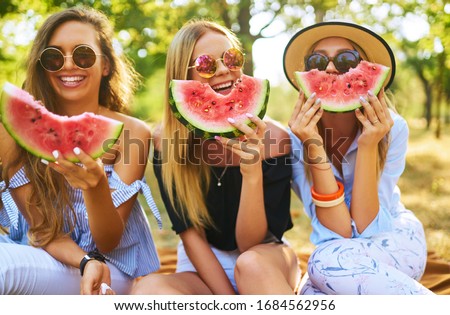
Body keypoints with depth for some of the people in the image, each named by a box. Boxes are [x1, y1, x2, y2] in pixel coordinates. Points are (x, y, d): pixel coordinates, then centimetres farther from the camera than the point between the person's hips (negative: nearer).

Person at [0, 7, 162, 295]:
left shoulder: (132, 132, -9)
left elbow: (109, 242, -11)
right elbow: (39, 228, -5)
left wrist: (96, 187, -32)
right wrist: (86, 262, -25)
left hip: (112, 268, -2)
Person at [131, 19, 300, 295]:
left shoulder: (272, 137, -17)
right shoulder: (167, 140, -11)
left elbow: (250, 246, -17)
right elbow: (190, 234, -9)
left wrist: (252, 174, -34)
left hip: (268, 265, -1)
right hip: (202, 268, 2)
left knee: (252, 264, -38)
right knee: (149, 289, -32)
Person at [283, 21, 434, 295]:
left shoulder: (393, 129, -19)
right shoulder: (295, 139, -17)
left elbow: (365, 230, -22)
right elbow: (340, 233, -24)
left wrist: (367, 147, -32)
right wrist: (315, 149, -33)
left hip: (396, 242, -1)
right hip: (336, 255, 1)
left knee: (328, 259, -31)